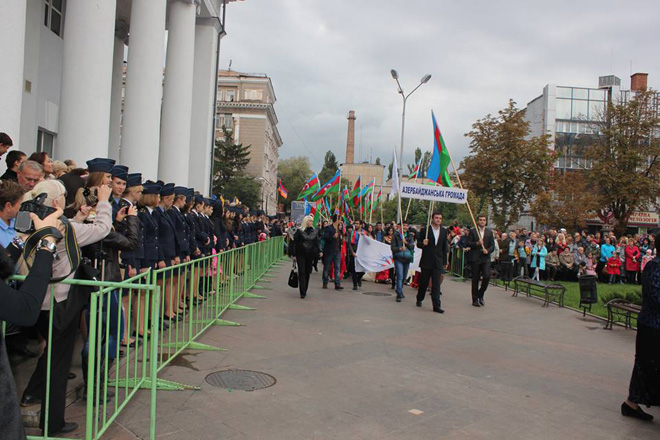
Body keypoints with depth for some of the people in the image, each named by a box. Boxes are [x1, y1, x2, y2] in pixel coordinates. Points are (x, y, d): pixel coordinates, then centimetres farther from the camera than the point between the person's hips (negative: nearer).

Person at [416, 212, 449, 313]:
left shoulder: (444, 231, 8)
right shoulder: (425, 230, -2)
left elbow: (445, 247, 12)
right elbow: (418, 244, 2)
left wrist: (445, 261, 10)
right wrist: (423, 244, -21)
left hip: (438, 262, 2)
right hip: (426, 261, -2)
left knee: (436, 284, -4)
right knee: (423, 282, 10)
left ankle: (436, 306, -5)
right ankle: (419, 300, 31)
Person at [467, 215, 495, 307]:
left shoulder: (489, 232, 12)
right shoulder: (472, 231, 4)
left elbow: (492, 245, 9)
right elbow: (468, 244, -3)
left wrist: (488, 250, -10)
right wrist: (477, 243, -19)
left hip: (486, 258, 2)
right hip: (475, 258, -2)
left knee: (487, 276, -13)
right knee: (475, 279, 3)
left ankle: (480, 295, 11)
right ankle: (475, 299, 13)